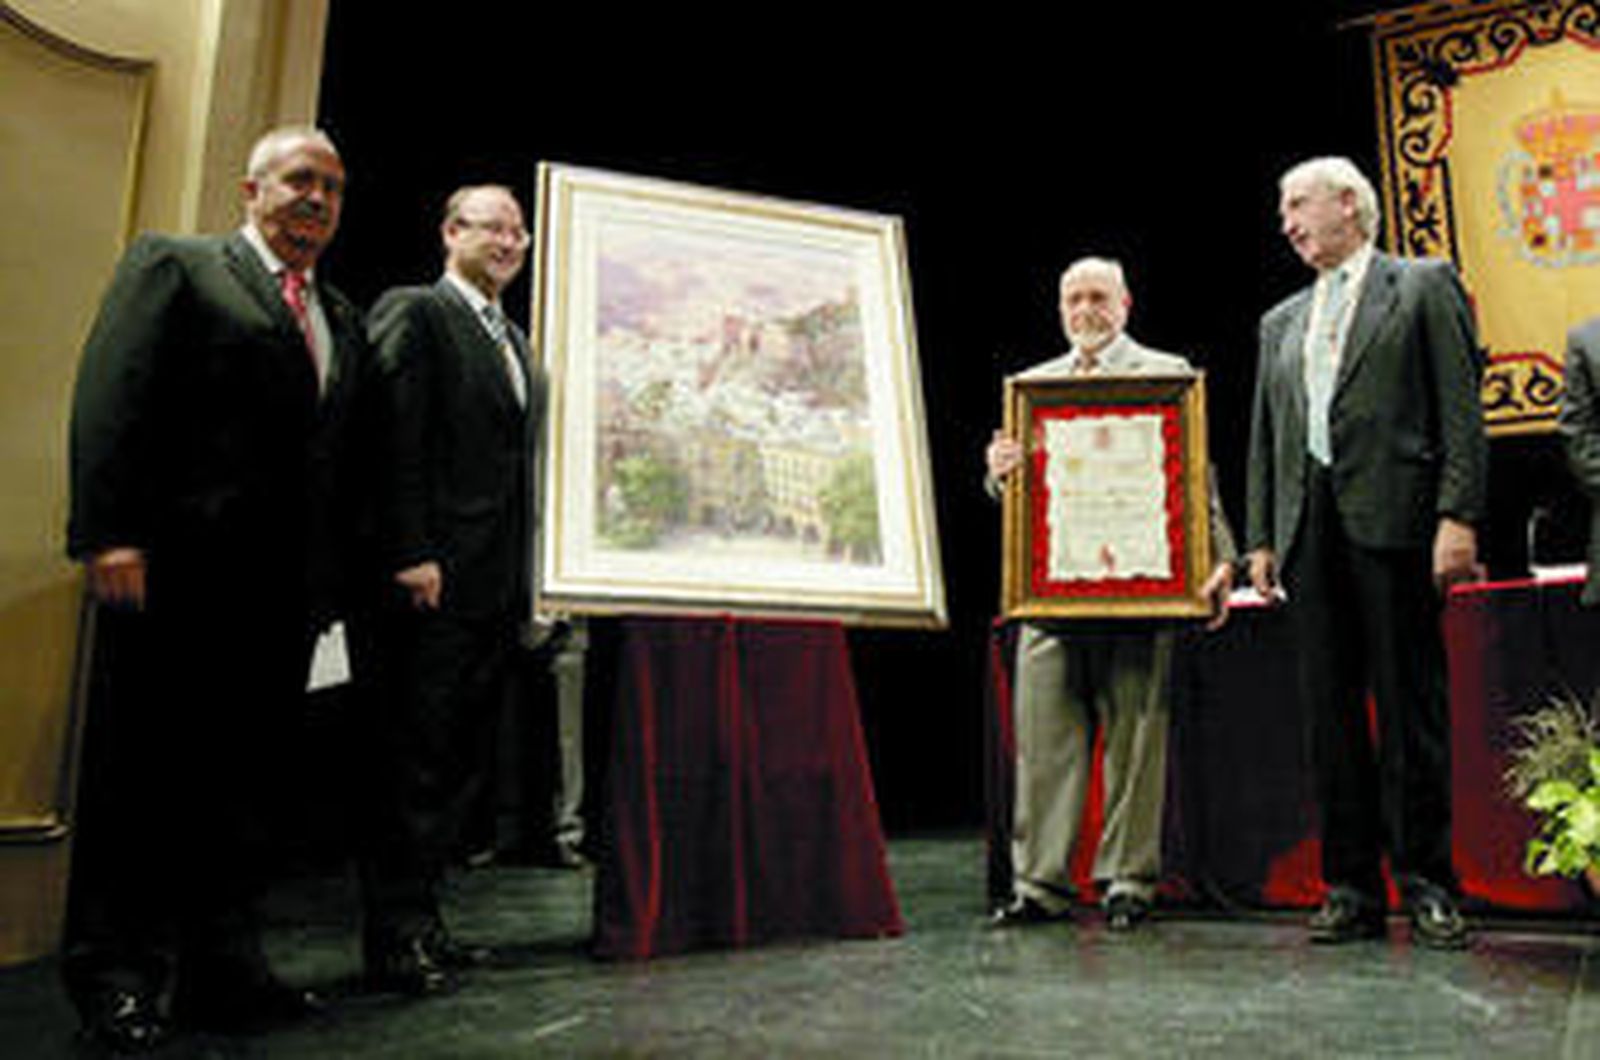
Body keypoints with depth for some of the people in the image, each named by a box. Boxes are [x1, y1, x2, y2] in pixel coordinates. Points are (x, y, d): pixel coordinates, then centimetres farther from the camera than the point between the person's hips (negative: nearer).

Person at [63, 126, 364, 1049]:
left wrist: (336, 578, 8)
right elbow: (112, 401, -6)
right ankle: (119, 975, 15)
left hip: (287, 591, 6)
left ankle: (224, 969, 20)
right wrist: (111, 536, -16)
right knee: (143, 774, 3)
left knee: (250, 781, 10)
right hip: (179, 575, -5)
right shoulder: (173, 266, 5)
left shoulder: (345, 320, 20)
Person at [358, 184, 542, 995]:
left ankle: (419, 919, 21)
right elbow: (395, 439, -12)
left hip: (495, 588, 8)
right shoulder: (413, 313, -1)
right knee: (413, 759, -4)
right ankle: (392, 937, 5)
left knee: (459, 761, 11)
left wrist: (525, 572, 14)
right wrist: (409, 555, -19)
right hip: (433, 579, -8)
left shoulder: (516, 340, 23)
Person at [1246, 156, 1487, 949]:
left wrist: (1458, 516, -12)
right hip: (1310, 530, 5)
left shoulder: (1424, 286, 9)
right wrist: (1261, 539, 9)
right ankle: (1352, 889, 12)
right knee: (1330, 712, 5)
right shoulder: (1281, 323, 22)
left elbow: (1461, 409, -1)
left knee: (1410, 706, -2)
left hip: (1393, 522, -4)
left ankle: (1427, 884, 9)